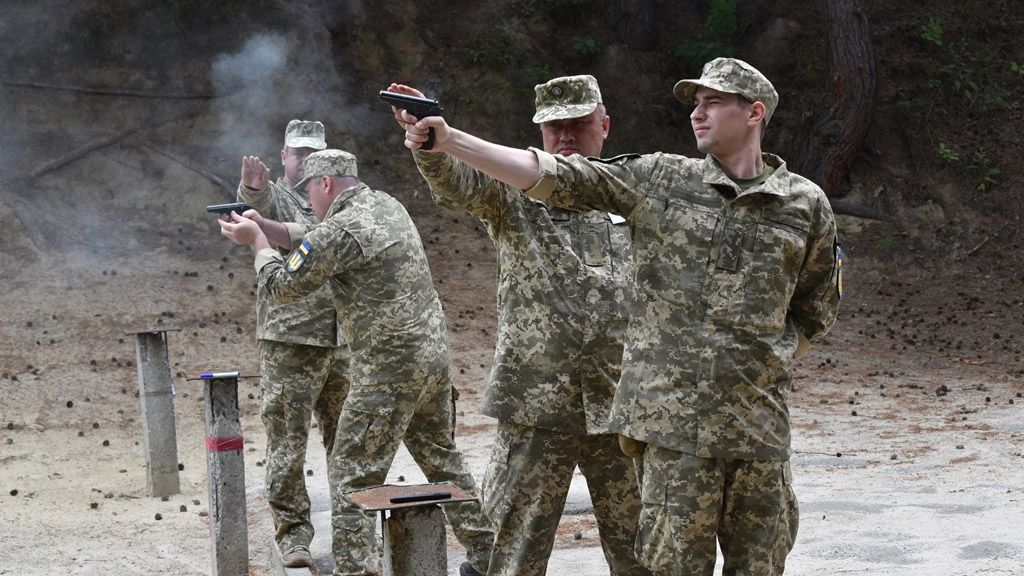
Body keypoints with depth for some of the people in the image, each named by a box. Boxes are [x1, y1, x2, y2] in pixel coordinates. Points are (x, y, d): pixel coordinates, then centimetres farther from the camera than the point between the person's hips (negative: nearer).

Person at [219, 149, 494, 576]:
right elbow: (318, 240, 24)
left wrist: (257, 241, 9)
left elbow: (284, 286, -4)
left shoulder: (341, 230, -15)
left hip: (388, 368, -9)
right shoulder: (386, 205, 11)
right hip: (434, 355, 9)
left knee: (352, 473, -2)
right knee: (442, 459, 20)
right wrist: (266, 226, 17)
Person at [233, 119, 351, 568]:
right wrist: (252, 187, -48)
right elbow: (260, 204, -24)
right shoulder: (275, 197, 0)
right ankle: (292, 531, 2)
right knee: (288, 441, -4)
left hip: (342, 341, 5)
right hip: (289, 342, -5)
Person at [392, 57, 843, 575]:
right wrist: (448, 140, -12)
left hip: (760, 418, 2)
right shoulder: (660, 180, 4)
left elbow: (815, 311, 19)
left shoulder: (806, 205, 7)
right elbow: (552, 175, -4)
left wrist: (769, 355, 4)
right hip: (673, 414, -2)